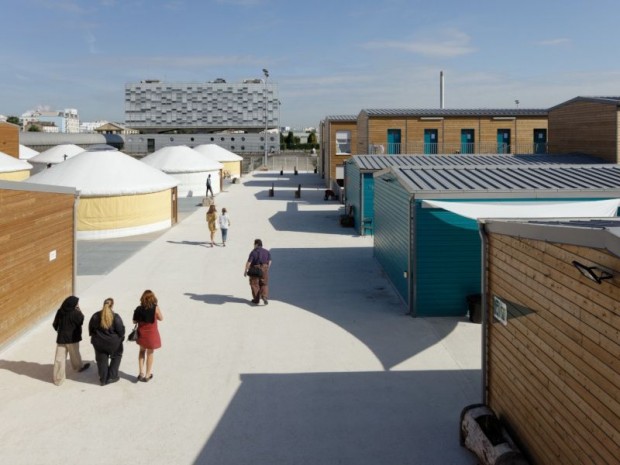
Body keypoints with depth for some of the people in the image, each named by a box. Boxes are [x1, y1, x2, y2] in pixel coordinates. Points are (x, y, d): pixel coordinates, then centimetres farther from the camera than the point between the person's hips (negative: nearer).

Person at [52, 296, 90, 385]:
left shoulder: (60, 311, -5)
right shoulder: (75, 313, -21)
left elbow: (55, 324, 4)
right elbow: (81, 321, -5)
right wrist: (80, 312, -2)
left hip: (61, 338, 3)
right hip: (72, 338, -3)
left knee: (59, 358, 5)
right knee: (75, 354, 22)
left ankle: (58, 379, 10)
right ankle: (79, 367, 47)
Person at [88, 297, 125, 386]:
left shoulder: (96, 316, -8)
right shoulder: (116, 317, -18)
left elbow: (90, 329, 4)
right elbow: (121, 330, -13)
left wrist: (94, 337, 20)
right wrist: (121, 337, 8)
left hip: (99, 343, 2)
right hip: (113, 343, -2)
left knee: (102, 360, 15)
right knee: (117, 356, 21)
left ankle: (103, 379, 22)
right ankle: (112, 376, 19)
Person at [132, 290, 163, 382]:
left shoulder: (139, 309, -11)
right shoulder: (155, 308, -17)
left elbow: (134, 321, -1)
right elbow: (161, 318, -3)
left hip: (141, 334, 2)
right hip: (151, 334, -2)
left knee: (142, 351, 24)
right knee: (150, 353, 13)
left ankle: (141, 373, 21)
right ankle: (147, 375, 24)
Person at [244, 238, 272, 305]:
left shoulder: (253, 252, -14)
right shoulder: (267, 252, 1)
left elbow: (248, 262, -16)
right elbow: (269, 261, 5)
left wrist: (246, 271, -9)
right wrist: (267, 269, 17)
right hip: (264, 269, 3)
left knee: (255, 284, 10)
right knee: (264, 284, 12)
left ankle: (256, 299, 15)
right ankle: (264, 296, -10)